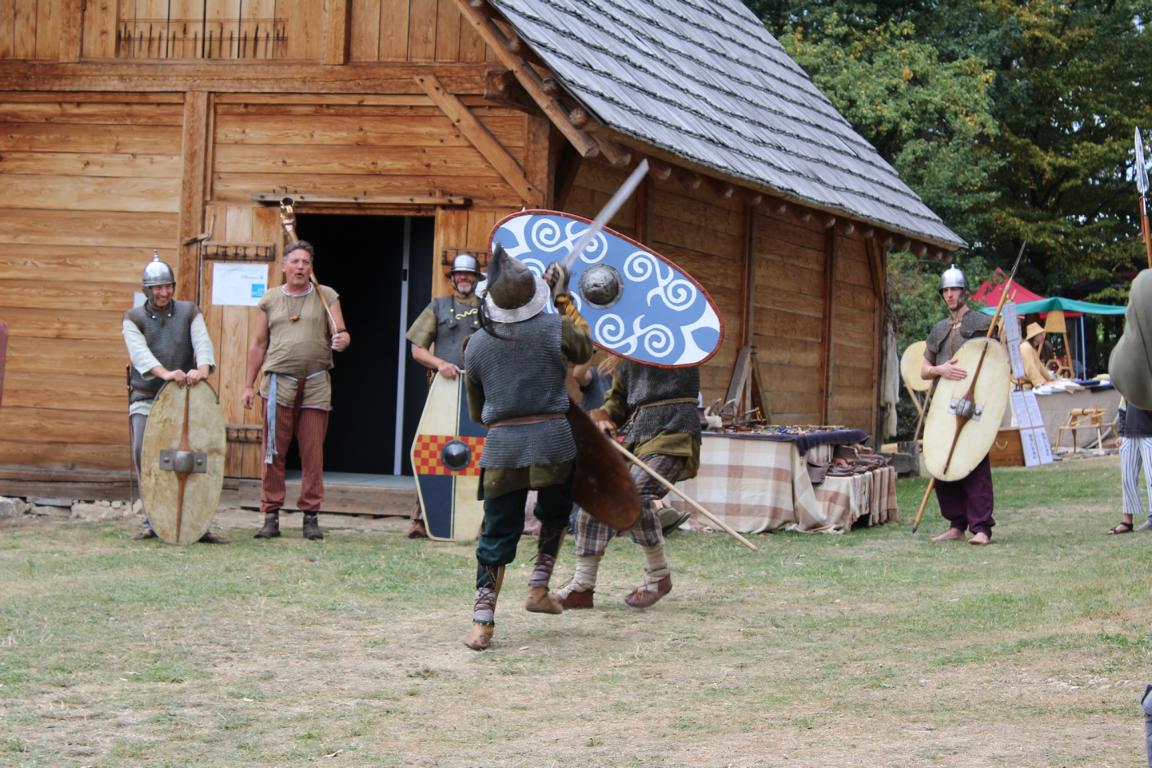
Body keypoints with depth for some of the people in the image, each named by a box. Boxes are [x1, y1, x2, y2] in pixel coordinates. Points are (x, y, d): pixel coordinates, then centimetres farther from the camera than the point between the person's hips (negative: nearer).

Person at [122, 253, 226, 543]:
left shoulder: (189, 312, 7)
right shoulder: (133, 318, 1)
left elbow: (202, 342, -11)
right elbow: (139, 352, -18)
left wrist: (202, 369, -34)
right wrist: (165, 373, -38)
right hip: (146, 399, -1)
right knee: (143, 452, -14)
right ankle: (152, 521, -4)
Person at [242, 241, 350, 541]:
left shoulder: (326, 296, 9)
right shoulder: (270, 300, 12)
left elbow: (340, 333, 4)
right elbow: (258, 344, 14)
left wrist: (341, 340, -21)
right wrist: (249, 385, 10)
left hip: (316, 383, 0)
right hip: (279, 381, 0)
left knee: (313, 453, 0)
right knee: (274, 452, -1)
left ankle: (311, 516, 6)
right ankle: (271, 515, 3)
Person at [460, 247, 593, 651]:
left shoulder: (476, 345, 5)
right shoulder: (555, 329, -4)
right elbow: (584, 349, 20)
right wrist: (563, 299, 24)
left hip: (501, 445, 1)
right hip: (552, 439, -1)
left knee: (497, 533, 5)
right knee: (554, 515, 26)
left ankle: (482, 622, -1)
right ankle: (539, 589, 21)